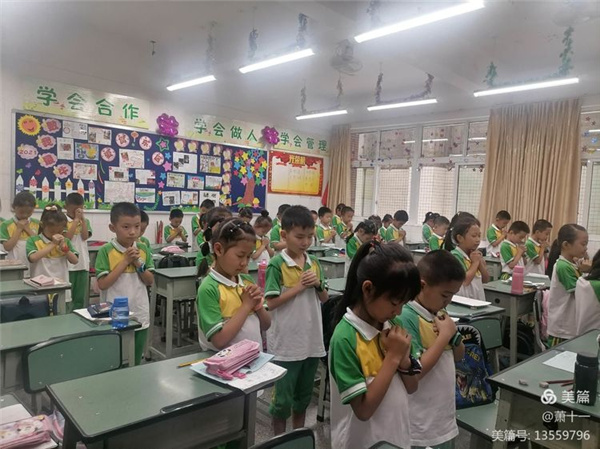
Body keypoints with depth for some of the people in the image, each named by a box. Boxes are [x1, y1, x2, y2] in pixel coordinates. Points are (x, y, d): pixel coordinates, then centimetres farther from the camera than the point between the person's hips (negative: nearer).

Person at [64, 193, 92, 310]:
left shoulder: (85, 221, 10)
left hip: (83, 263, 4)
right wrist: (76, 219, -12)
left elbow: (85, 236, -5)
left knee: (81, 297, 10)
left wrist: (82, 218, -6)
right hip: (68, 264, -4)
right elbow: (67, 237, -16)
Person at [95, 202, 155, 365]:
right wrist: (124, 261, -18)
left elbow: (150, 281, 3)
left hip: (140, 316, 4)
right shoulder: (106, 251, -11)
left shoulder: (143, 250, 1)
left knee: (135, 363, 18)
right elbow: (102, 284, -16)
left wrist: (138, 264, -13)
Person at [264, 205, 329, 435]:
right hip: (286, 343, -5)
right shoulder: (277, 265, -13)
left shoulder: (314, 263, 4)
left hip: (312, 340, 6)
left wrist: (318, 284, -10)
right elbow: (270, 303, -15)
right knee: (282, 397, 9)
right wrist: (298, 287, -19)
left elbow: (324, 299, 10)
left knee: (303, 395, 21)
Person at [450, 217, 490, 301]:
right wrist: (475, 263, -12)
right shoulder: (455, 256, -14)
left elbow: (486, 280, 11)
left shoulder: (476, 254, 8)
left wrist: (480, 262, -4)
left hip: (478, 299, 7)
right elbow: (464, 281, -24)